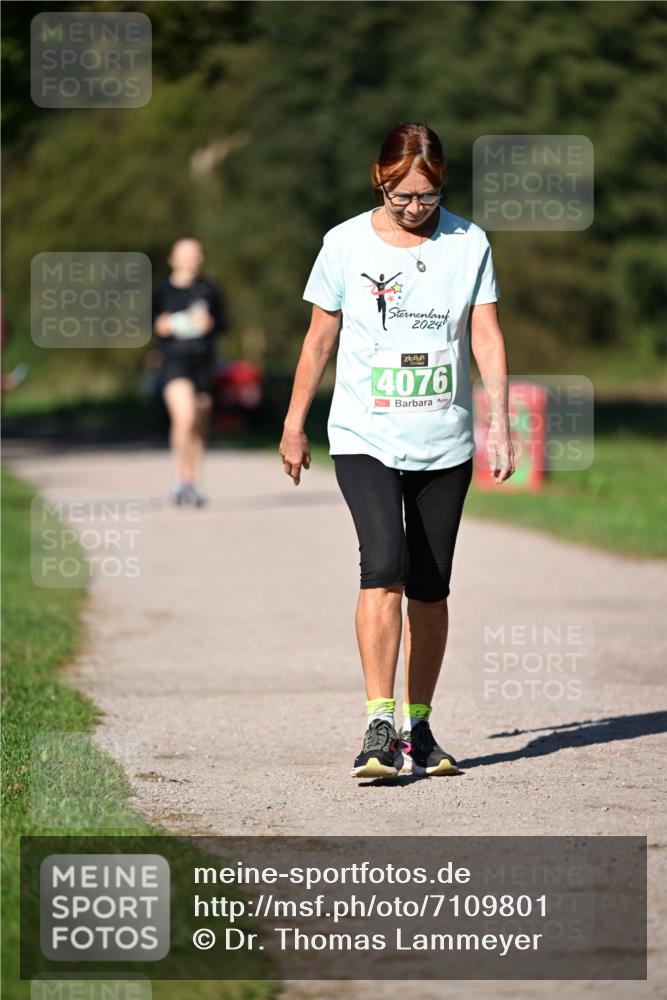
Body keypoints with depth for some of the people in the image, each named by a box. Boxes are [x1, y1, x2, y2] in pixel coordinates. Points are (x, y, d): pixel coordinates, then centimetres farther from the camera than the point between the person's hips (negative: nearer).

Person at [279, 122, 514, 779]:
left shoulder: (468, 243, 2)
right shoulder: (346, 244, -1)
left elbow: (486, 336, 2)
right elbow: (320, 338, 7)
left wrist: (500, 424, -7)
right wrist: (294, 425, 11)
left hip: (444, 445, 2)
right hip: (365, 438, -2)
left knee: (430, 587, 6)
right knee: (384, 568, -19)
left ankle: (418, 727, 18)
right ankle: (378, 726, -19)